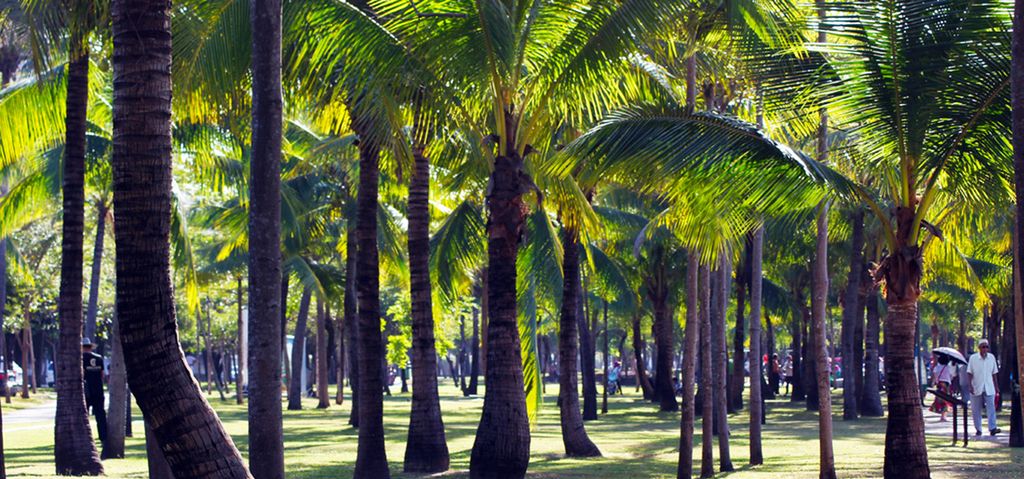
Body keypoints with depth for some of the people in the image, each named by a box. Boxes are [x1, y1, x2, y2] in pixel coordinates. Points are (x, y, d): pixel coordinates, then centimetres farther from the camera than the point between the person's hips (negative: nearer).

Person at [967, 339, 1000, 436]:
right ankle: (978, 429, 13)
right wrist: (970, 386, -12)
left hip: (989, 388, 1)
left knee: (991, 408, -10)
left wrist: (996, 387, 12)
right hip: (976, 389, -1)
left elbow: (994, 373, 12)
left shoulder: (992, 358, 5)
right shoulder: (973, 358, -3)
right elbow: (969, 373, -2)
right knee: (976, 410, 4)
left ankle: (992, 428, -16)